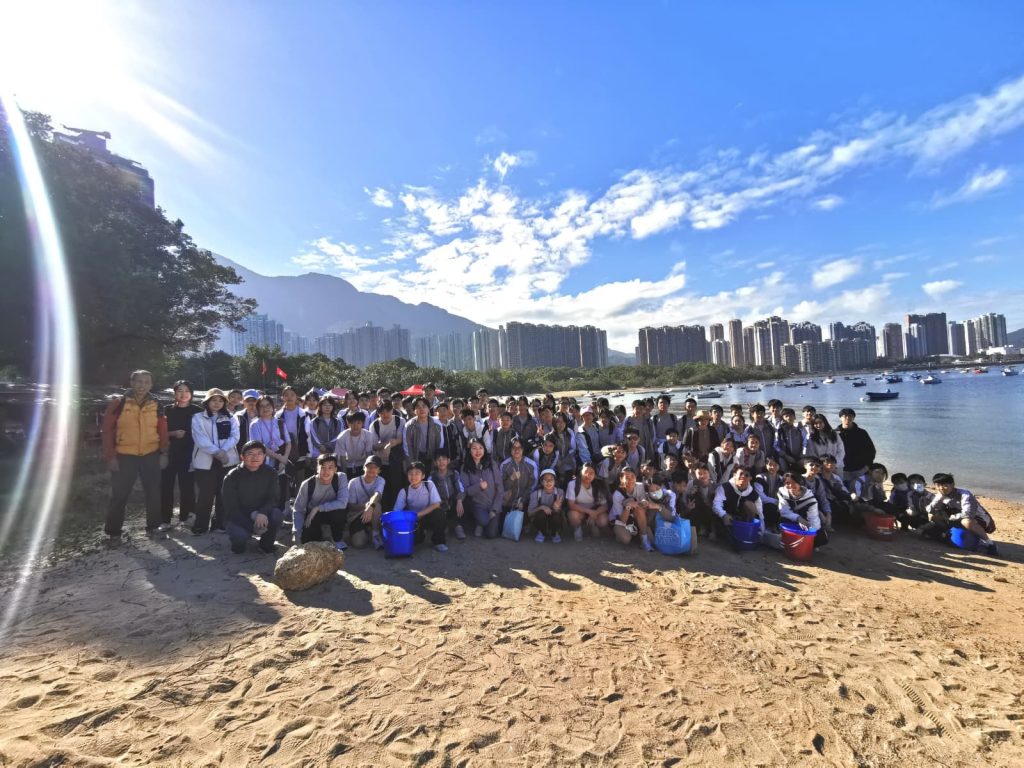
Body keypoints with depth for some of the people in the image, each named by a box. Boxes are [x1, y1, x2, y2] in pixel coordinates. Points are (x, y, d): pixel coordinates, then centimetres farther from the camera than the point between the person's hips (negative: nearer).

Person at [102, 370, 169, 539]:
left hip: (151, 456, 3)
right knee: (119, 495, 6)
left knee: (154, 493, 10)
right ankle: (113, 530, 22)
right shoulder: (118, 404, -5)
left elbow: (163, 431, 6)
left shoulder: (156, 406, 3)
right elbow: (108, 431, -4)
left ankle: (153, 525, 25)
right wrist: (110, 456, -8)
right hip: (124, 457, -2)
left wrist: (164, 453, 1)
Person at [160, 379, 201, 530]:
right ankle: (165, 520, 5)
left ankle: (186, 516, 15)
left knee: (187, 485, 2)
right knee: (166, 485, -2)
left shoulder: (197, 410, 3)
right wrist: (174, 433, -10)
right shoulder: (168, 410, 7)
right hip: (170, 452, 1)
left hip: (189, 453, -1)